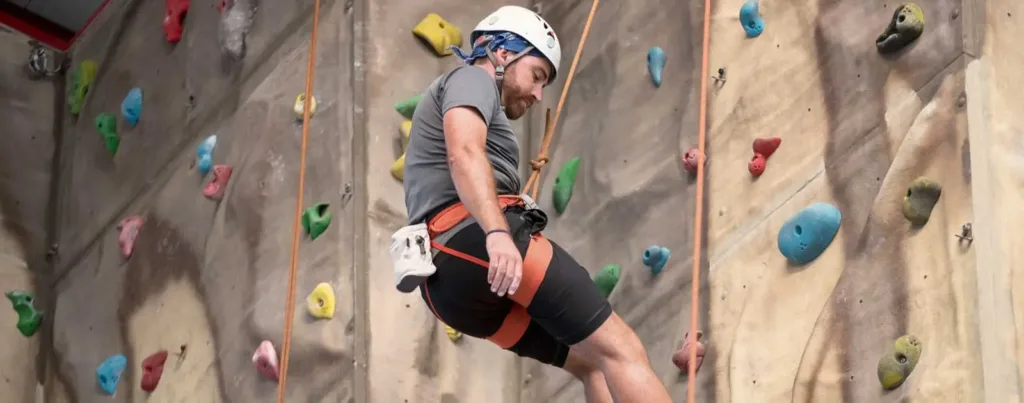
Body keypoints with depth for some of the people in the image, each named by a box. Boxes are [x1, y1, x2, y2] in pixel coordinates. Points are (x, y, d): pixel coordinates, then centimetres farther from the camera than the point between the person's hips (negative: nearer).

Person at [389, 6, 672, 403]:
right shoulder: (471, 79, 7)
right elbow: (464, 153, -15)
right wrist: (497, 232, -30)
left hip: (445, 281, 10)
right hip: (471, 237, -10)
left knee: (592, 361, 8)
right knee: (617, 348, -15)